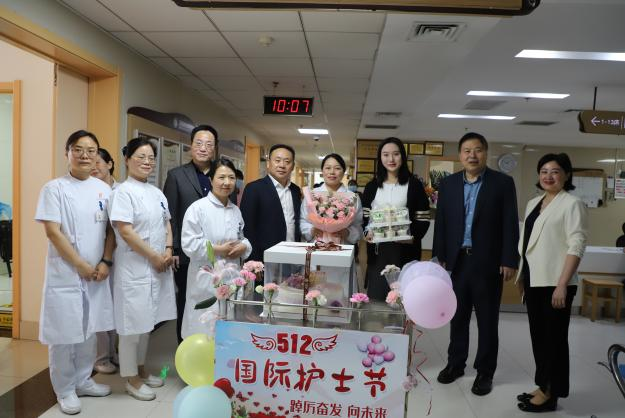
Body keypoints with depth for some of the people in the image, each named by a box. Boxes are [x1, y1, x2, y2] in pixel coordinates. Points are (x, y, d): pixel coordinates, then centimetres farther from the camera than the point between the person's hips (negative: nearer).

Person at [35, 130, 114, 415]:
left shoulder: (103, 189, 6)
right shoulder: (55, 188, -7)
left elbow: (111, 230, 8)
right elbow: (52, 231, -12)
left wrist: (105, 262, -4)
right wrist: (81, 265, -12)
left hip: (96, 273, 4)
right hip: (65, 274, -4)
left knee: (89, 330, 14)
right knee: (64, 333, 4)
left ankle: (83, 380, 31)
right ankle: (64, 390, 21)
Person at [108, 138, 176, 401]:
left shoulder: (157, 193, 11)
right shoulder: (123, 192, -11)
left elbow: (166, 224, 15)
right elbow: (125, 232, -18)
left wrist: (168, 251, -3)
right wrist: (154, 257, -14)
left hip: (158, 267, 7)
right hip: (134, 268, -7)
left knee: (147, 321, 17)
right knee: (133, 323, 2)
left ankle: (141, 369, 33)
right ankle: (131, 379, 18)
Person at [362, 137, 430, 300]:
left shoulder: (414, 185, 4)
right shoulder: (372, 186, 12)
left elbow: (423, 218, 2)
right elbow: (364, 215, 12)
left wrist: (414, 236, -15)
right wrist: (367, 232, -7)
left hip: (405, 249, -2)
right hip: (377, 249, 2)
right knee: (376, 296, 1)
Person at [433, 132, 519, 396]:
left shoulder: (503, 183, -3)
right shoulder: (448, 184, 5)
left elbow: (510, 224, -5)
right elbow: (441, 223, 6)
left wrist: (509, 261, -9)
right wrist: (439, 256, 2)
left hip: (488, 262, -2)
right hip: (457, 260, 3)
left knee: (487, 320, 9)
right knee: (457, 316, 14)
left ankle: (485, 372, 23)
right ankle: (455, 364, 30)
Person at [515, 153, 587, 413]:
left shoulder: (572, 204, -9)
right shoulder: (533, 203, 14)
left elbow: (576, 247, -15)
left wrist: (562, 285, -21)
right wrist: (521, 275, 17)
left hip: (555, 284, -7)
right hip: (533, 281, 7)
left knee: (554, 338, 3)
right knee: (538, 336, 14)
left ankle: (550, 394, 14)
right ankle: (543, 386, 27)